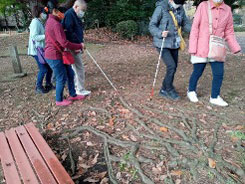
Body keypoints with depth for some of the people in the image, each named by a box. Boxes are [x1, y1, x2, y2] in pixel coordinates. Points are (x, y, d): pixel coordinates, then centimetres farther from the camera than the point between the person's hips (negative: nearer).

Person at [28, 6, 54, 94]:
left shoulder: (40, 22, 16)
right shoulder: (35, 22, -13)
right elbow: (34, 37, -21)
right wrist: (46, 36, -26)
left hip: (43, 49, 9)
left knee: (49, 66, 10)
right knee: (43, 69, -8)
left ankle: (48, 84, 25)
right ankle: (38, 87, 8)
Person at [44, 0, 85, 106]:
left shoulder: (50, 21, 11)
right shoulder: (56, 24, -22)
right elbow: (64, 43, -26)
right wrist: (79, 46, -15)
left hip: (58, 54, 10)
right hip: (54, 56, -10)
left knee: (70, 74, 17)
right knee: (62, 78, 4)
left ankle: (73, 95, 31)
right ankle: (59, 100, 23)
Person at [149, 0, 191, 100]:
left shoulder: (180, 9, 5)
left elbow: (185, 24, 10)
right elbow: (152, 26, -10)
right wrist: (160, 33, -27)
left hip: (174, 44, 6)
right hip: (162, 44, -6)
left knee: (173, 67, 8)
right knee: (171, 66, -14)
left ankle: (164, 90, 24)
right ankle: (169, 89, 9)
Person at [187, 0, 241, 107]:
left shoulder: (227, 10, 5)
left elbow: (229, 32, 10)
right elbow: (195, 28, -7)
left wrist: (236, 48, 1)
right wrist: (192, 48, -12)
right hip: (201, 48, -3)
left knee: (219, 74, 1)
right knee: (197, 72, 7)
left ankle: (214, 97, 17)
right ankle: (191, 91, 31)